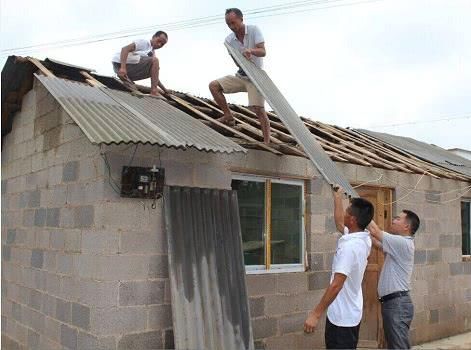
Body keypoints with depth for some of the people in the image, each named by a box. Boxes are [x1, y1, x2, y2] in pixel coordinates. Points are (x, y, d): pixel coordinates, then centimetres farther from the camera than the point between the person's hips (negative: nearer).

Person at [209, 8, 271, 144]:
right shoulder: (229, 40, -3)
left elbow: (263, 52, -19)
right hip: (240, 76, 5)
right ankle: (228, 116, 2)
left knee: (258, 108, -19)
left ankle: (267, 142, -13)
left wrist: (251, 50, -39)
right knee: (213, 85, -7)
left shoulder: (254, 30, -11)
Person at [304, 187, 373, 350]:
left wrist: (316, 313, -24)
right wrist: (337, 197, 30)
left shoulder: (349, 246, -26)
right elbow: (339, 223, 22)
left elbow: (336, 285, -28)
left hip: (341, 316, -9)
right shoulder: (362, 239, 1)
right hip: (350, 313, 9)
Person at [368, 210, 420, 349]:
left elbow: (375, 232, -19)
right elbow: (376, 241, 15)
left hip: (397, 303, -10)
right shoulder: (398, 244, 14)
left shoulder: (403, 243, -16)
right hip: (392, 302, 10)